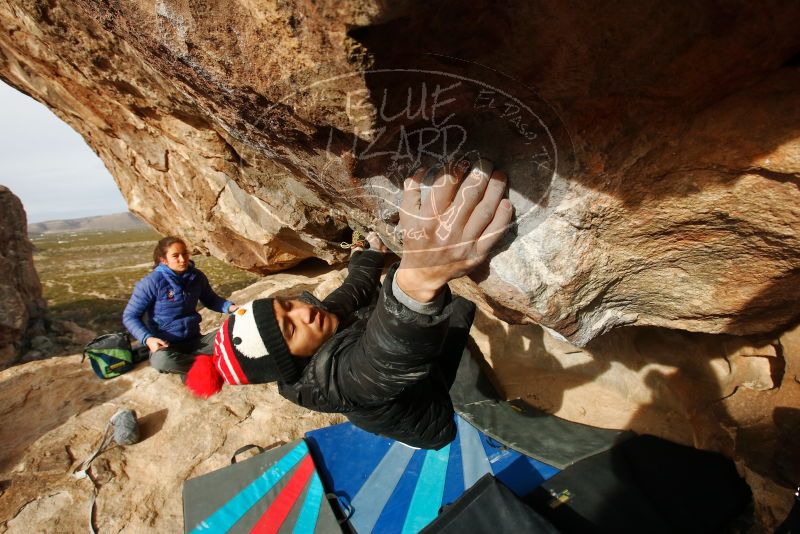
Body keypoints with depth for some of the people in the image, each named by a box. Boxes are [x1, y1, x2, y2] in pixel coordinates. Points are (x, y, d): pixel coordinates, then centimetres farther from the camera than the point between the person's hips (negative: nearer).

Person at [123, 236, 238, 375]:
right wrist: (148, 339, -23)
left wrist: (230, 307, -6)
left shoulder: (197, 276, -1)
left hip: (194, 340, 4)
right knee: (162, 360, -39)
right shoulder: (152, 282, -14)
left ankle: (185, 361, -13)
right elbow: (130, 316, -7)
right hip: (165, 345, -3)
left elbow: (211, 300, 14)